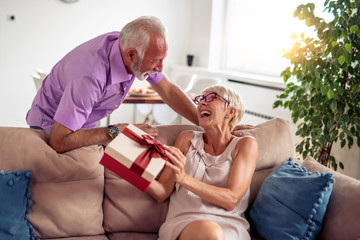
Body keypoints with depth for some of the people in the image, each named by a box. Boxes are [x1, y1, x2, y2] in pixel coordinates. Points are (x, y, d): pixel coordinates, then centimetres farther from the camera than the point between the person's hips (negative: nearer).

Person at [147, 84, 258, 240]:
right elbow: (162, 193, 11)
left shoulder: (245, 144, 8)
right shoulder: (188, 138, 15)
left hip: (228, 227, 0)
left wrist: (184, 178, -18)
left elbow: (231, 199, -6)